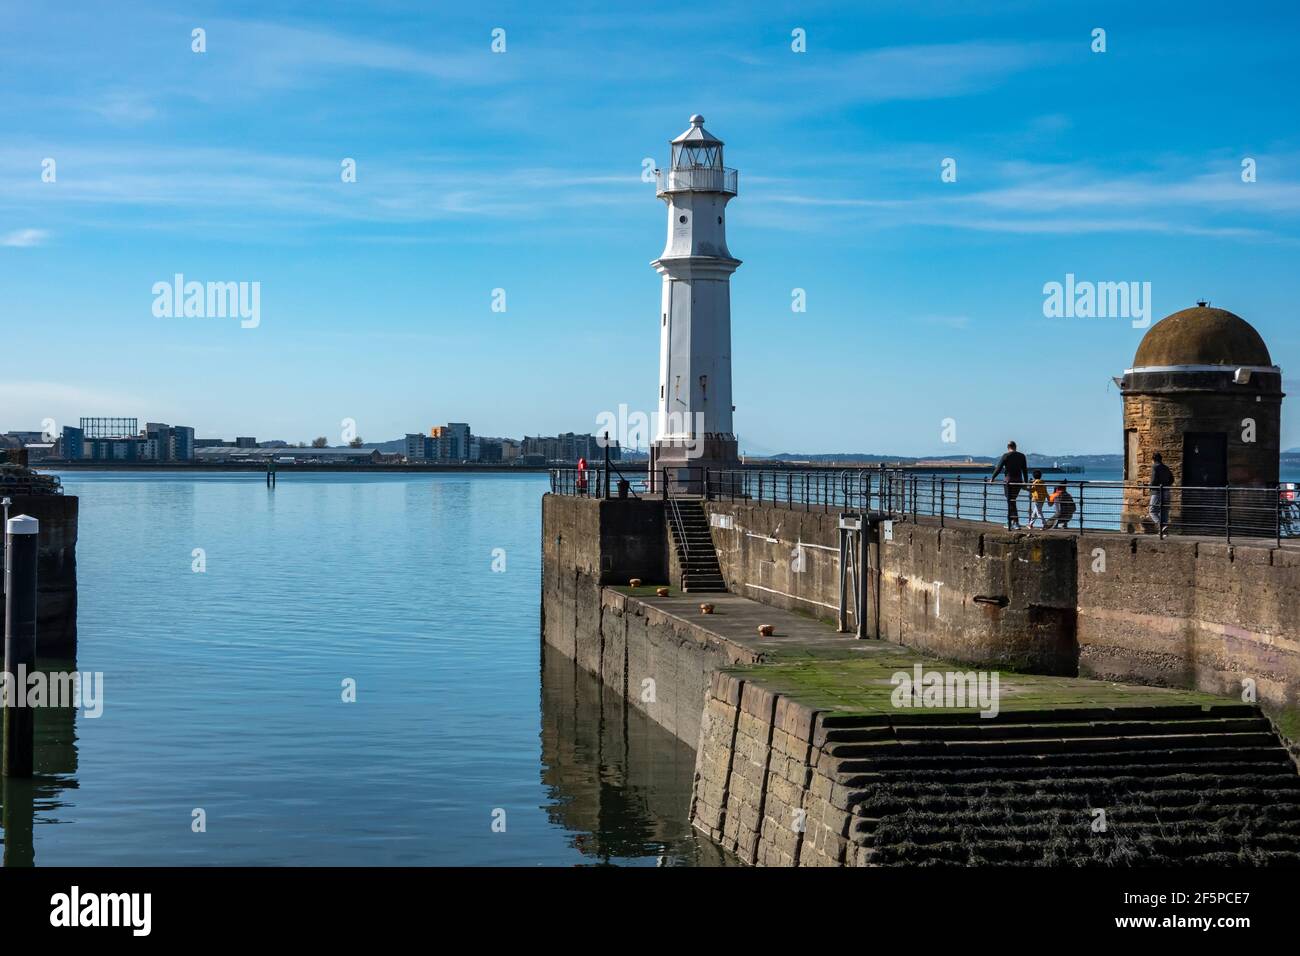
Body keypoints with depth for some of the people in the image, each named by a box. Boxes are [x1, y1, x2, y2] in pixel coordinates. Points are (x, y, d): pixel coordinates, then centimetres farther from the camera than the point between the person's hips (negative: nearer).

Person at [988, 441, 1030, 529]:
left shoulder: (1005, 456, -7)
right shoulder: (1022, 456, 6)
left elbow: (998, 468, -6)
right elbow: (1025, 470, 9)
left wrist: (992, 478, 5)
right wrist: (1025, 482, 16)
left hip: (1009, 481, -5)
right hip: (1018, 481, 5)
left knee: (1011, 503, -3)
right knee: (1012, 501, 18)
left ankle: (1016, 524, -11)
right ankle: (1010, 523, 21)